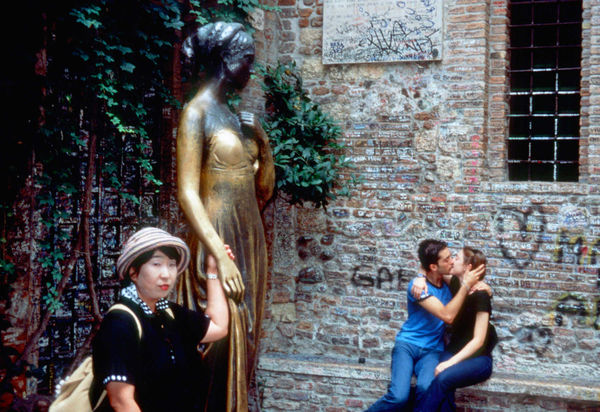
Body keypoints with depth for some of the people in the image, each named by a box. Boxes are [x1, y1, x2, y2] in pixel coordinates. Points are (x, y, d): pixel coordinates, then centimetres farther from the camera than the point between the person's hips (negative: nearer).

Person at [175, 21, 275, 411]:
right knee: (222, 346, -6)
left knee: (245, 346, 10)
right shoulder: (198, 112, -7)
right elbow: (187, 193, -16)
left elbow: (264, 190, 19)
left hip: (250, 242, 8)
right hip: (218, 243, -8)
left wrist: (263, 143, 3)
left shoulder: (234, 115, 15)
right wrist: (222, 256, -23)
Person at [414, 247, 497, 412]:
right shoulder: (455, 283, 2)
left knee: (443, 378, -35)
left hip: (478, 358, -5)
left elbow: (478, 340, -18)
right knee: (444, 388, -31)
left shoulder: (480, 295, -16)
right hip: (454, 350, 5)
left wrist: (450, 362, -27)